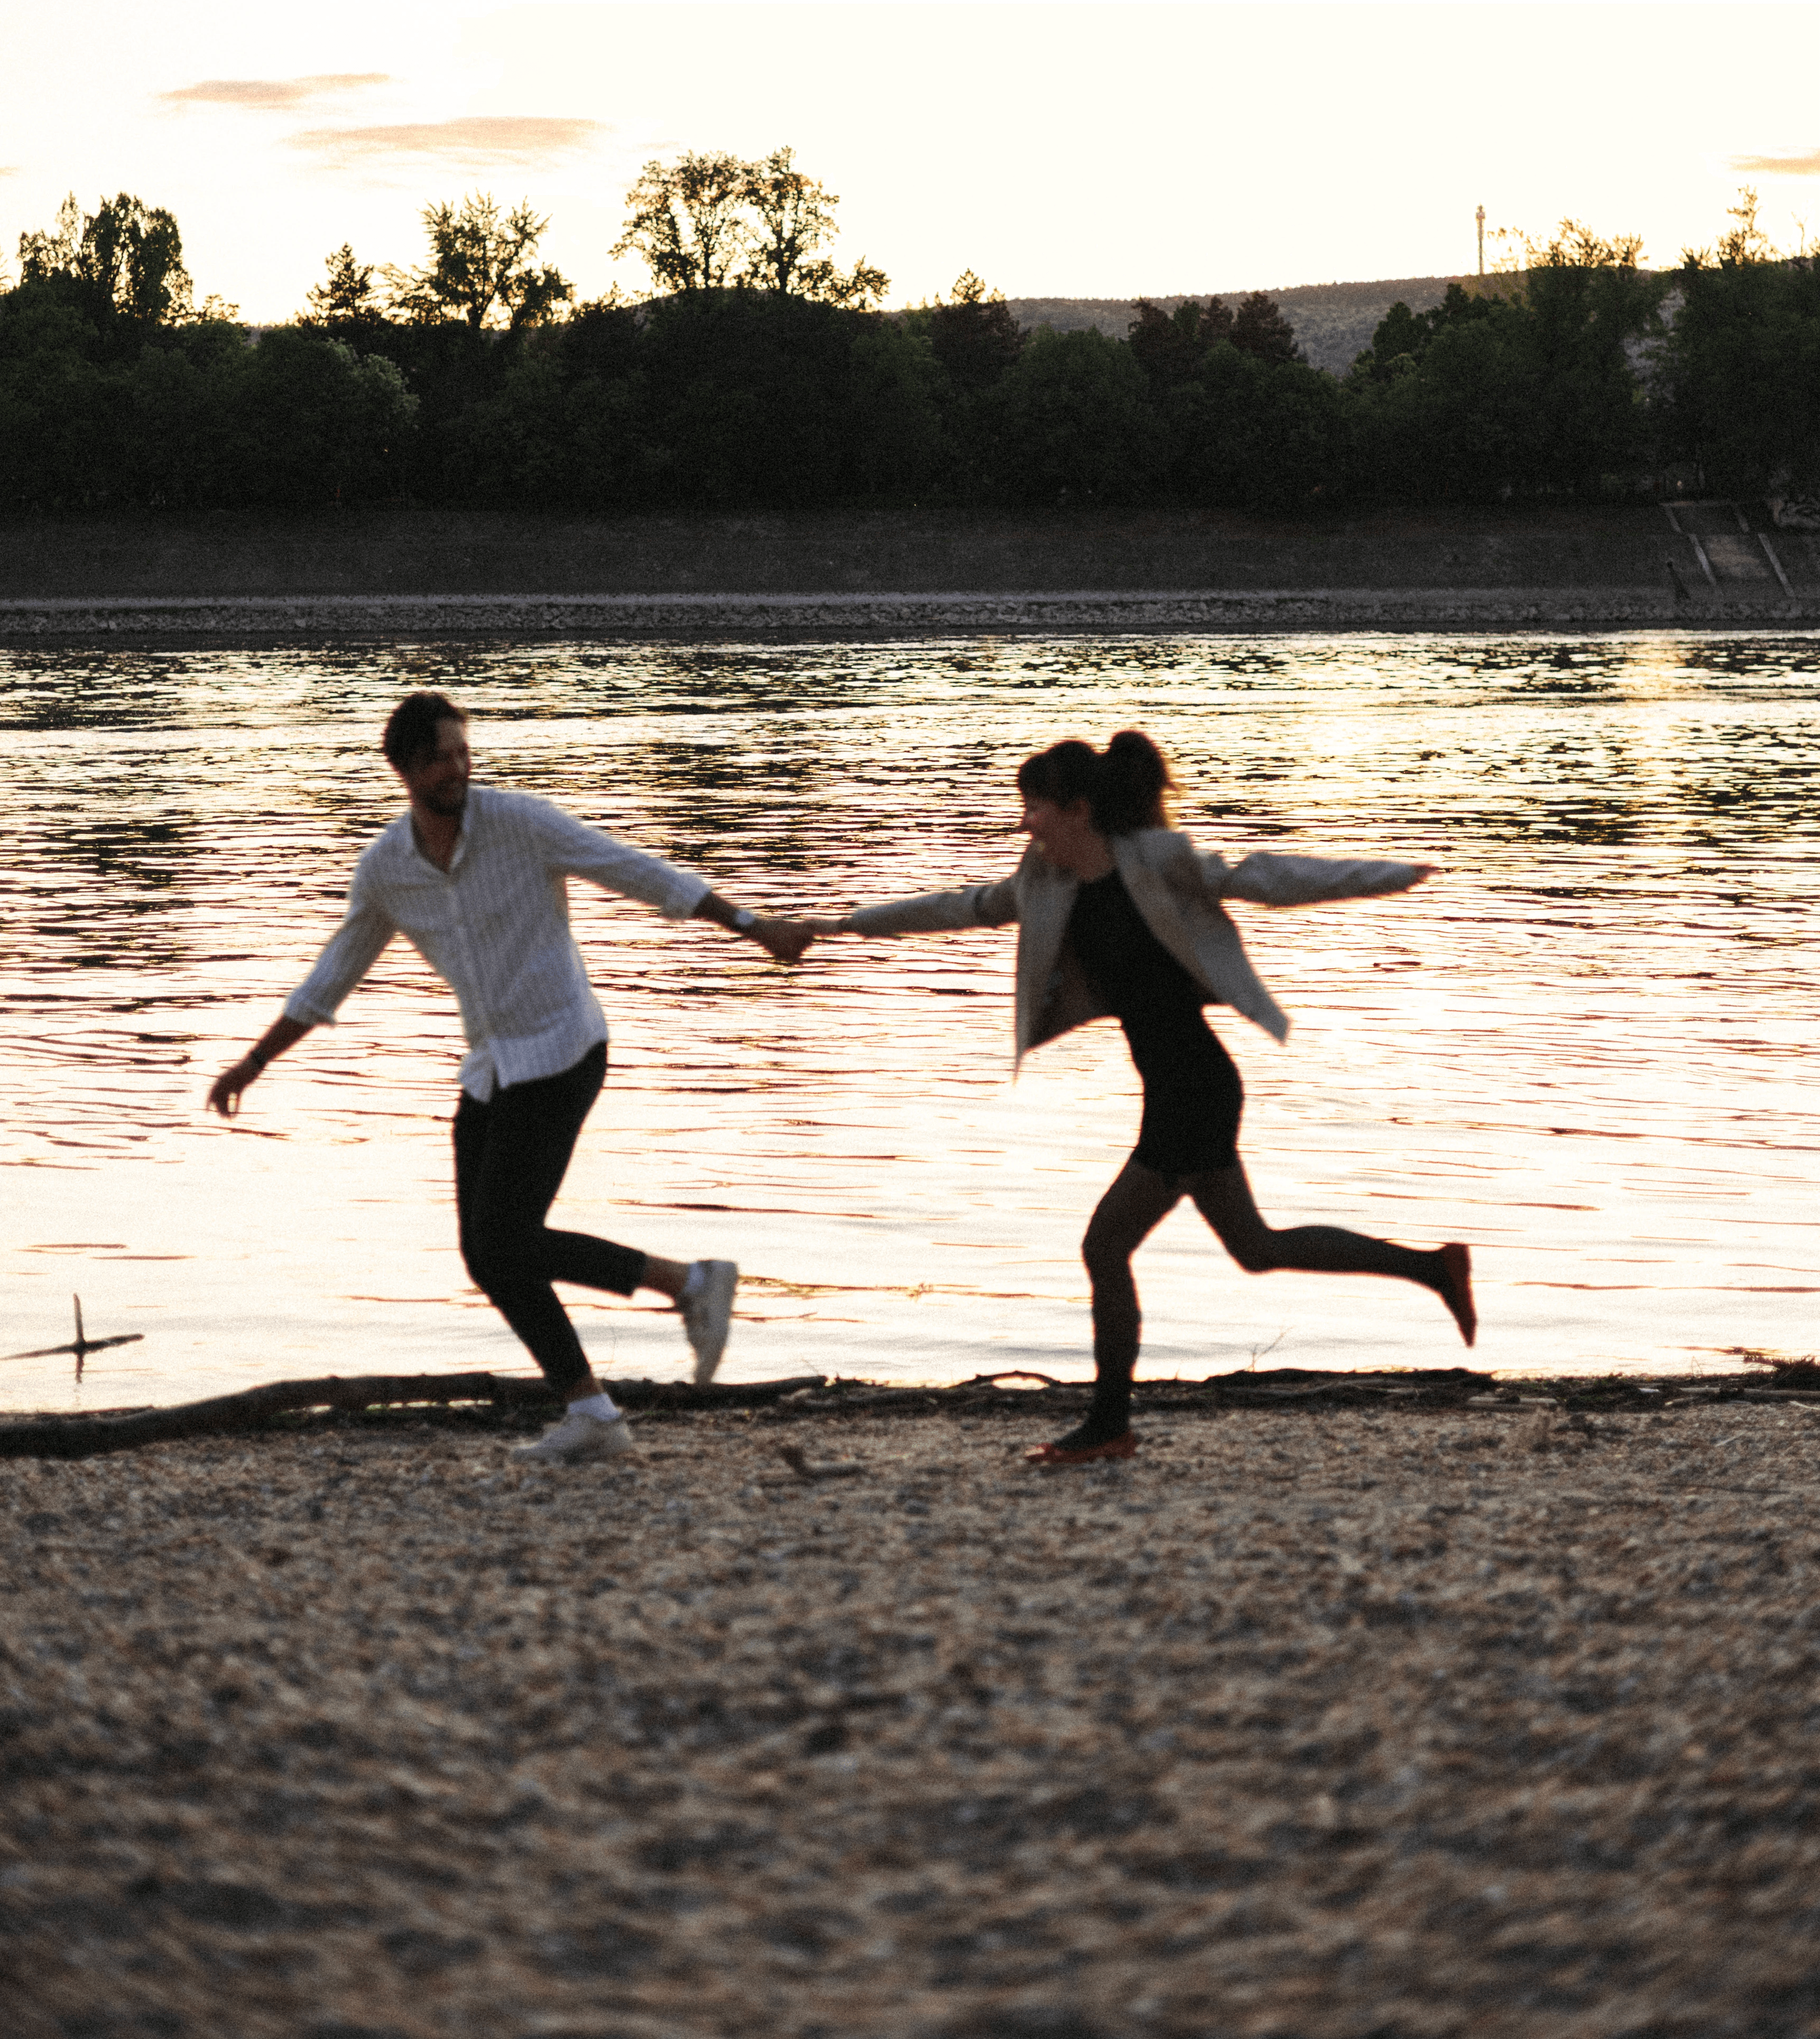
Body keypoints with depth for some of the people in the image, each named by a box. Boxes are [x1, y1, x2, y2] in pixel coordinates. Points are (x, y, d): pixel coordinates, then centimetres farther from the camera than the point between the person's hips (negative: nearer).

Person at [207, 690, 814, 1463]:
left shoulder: (520, 819, -16)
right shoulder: (384, 867, 0)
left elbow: (644, 875, -12)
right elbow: (332, 979, 14)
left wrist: (759, 928, -14)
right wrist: (254, 1063, 11)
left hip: (560, 1057, -7)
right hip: (494, 1066, 7)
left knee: (505, 1248, -12)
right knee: (490, 1256, 4)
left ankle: (689, 1284, -1)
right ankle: (591, 1415, 11)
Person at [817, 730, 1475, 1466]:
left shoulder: (1157, 861, -16)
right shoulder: (1048, 881, 7)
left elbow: (1266, 880, -14)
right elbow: (966, 907, 20)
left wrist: (1395, 877, -17)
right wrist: (853, 923, 26)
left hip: (1197, 1087, -9)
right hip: (1171, 1091, 9)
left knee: (1107, 1244, -4)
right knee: (1255, 1248, 17)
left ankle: (1109, 1424, 9)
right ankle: (1433, 1268, 23)